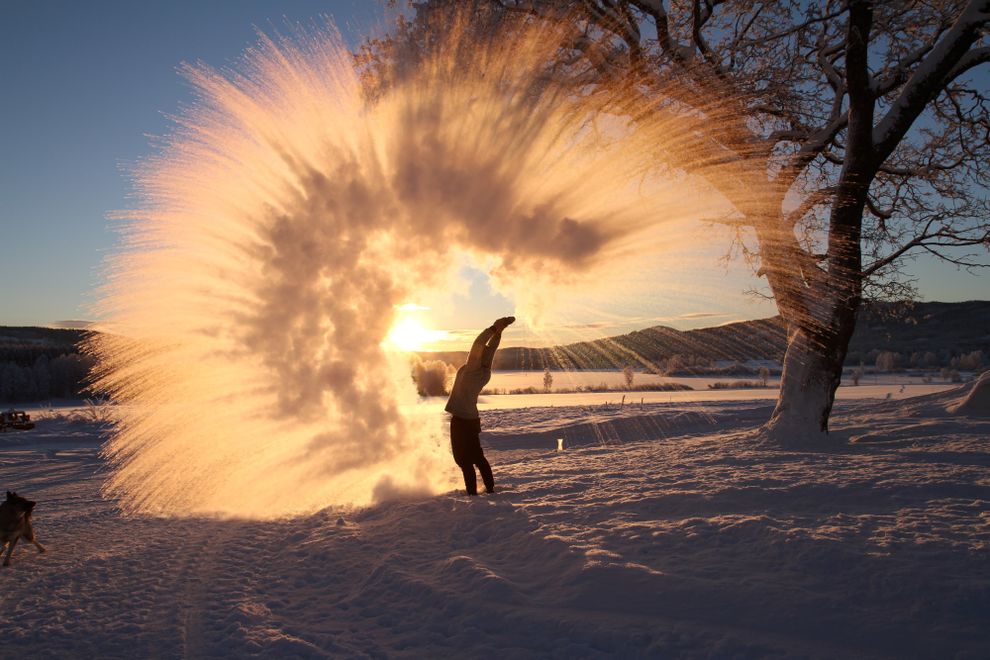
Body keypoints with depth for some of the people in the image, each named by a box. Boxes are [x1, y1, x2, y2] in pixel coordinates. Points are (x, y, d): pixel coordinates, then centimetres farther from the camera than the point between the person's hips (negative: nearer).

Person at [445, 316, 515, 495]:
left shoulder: (471, 369, -19)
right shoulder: (486, 374, 0)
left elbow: (478, 345, -24)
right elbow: (490, 349, 8)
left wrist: (494, 328, -19)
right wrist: (498, 331, 5)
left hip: (460, 420, -8)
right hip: (472, 418, 8)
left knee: (464, 460, -1)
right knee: (477, 457, 17)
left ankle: (472, 493, -1)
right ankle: (490, 488, 22)